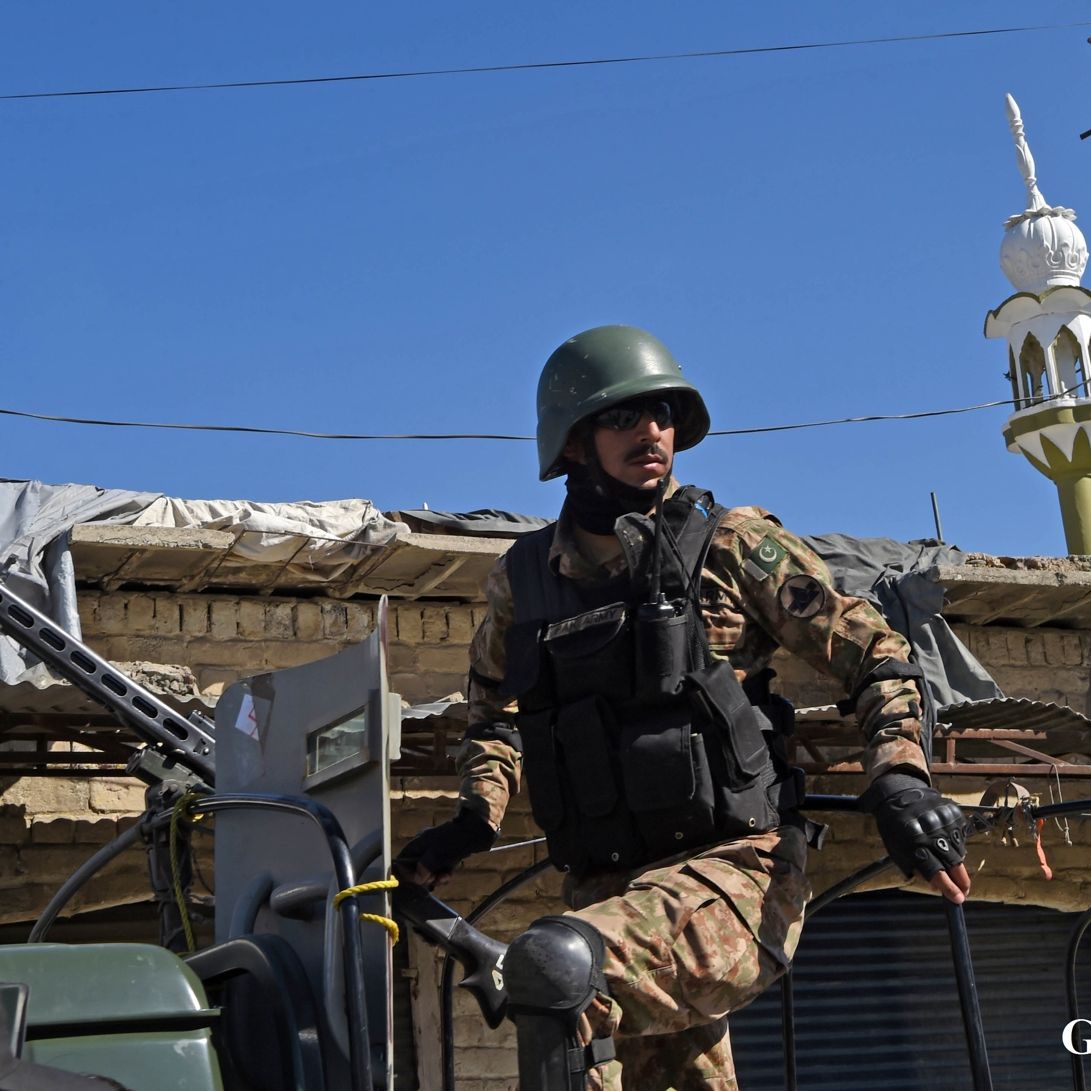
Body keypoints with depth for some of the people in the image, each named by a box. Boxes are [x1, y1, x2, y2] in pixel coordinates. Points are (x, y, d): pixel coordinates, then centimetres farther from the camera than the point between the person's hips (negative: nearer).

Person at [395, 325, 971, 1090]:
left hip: (737, 868, -5)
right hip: (609, 889, 5)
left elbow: (875, 654, 0)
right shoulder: (524, 579, 8)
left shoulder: (730, 544, -3)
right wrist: (477, 817, 7)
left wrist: (900, 778, -16)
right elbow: (497, 711, 24)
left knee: (556, 964, -30)